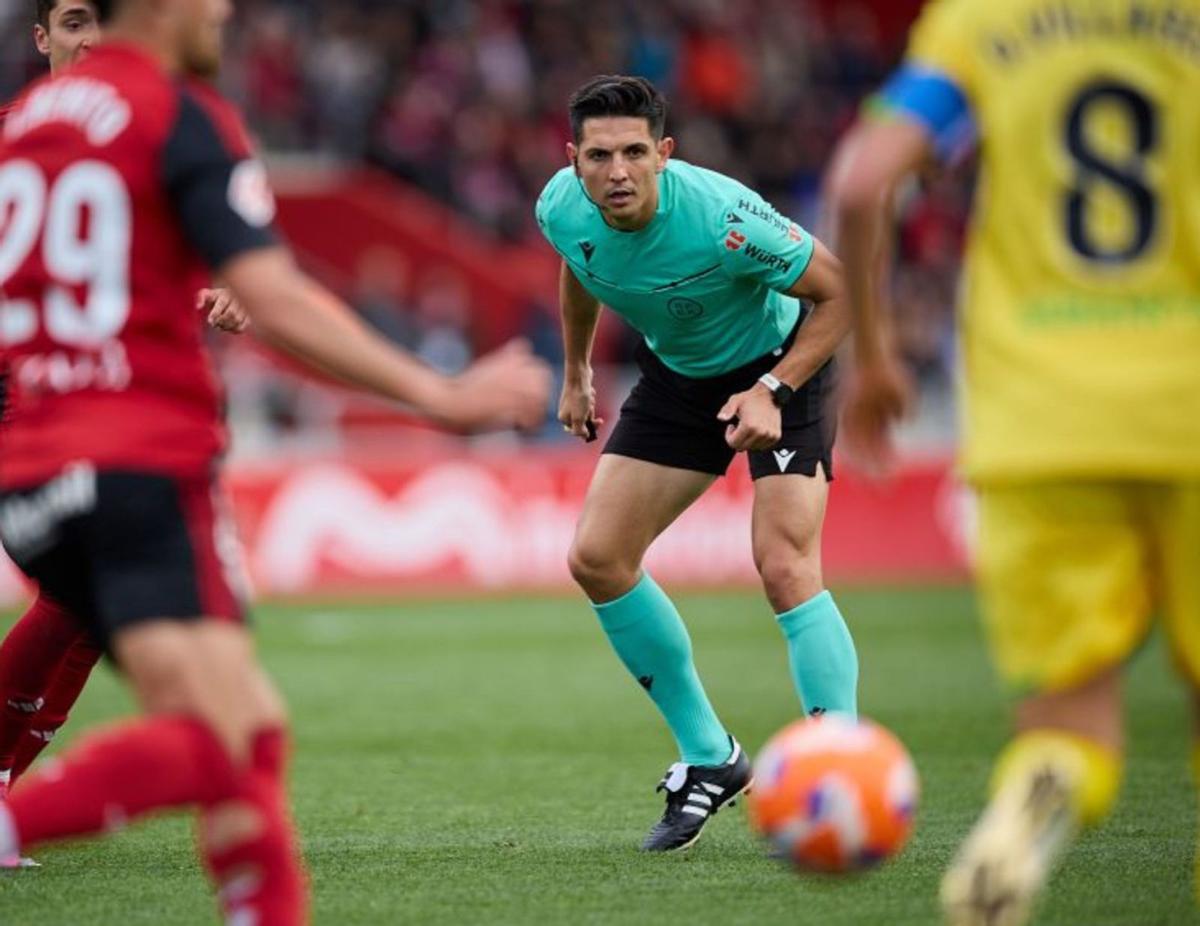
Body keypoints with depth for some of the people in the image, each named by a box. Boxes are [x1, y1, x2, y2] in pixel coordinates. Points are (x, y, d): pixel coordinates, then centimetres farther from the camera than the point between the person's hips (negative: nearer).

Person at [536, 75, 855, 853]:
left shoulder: (721, 218, -35)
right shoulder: (563, 211, -18)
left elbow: (841, 291, -22)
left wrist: (773, 390, -29)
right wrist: (577, 370, 16)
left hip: (778, 367, -6)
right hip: (677, 375, 6)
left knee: (785, 566, -23)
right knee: (597, 559, -2)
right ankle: (709, 759, 12)